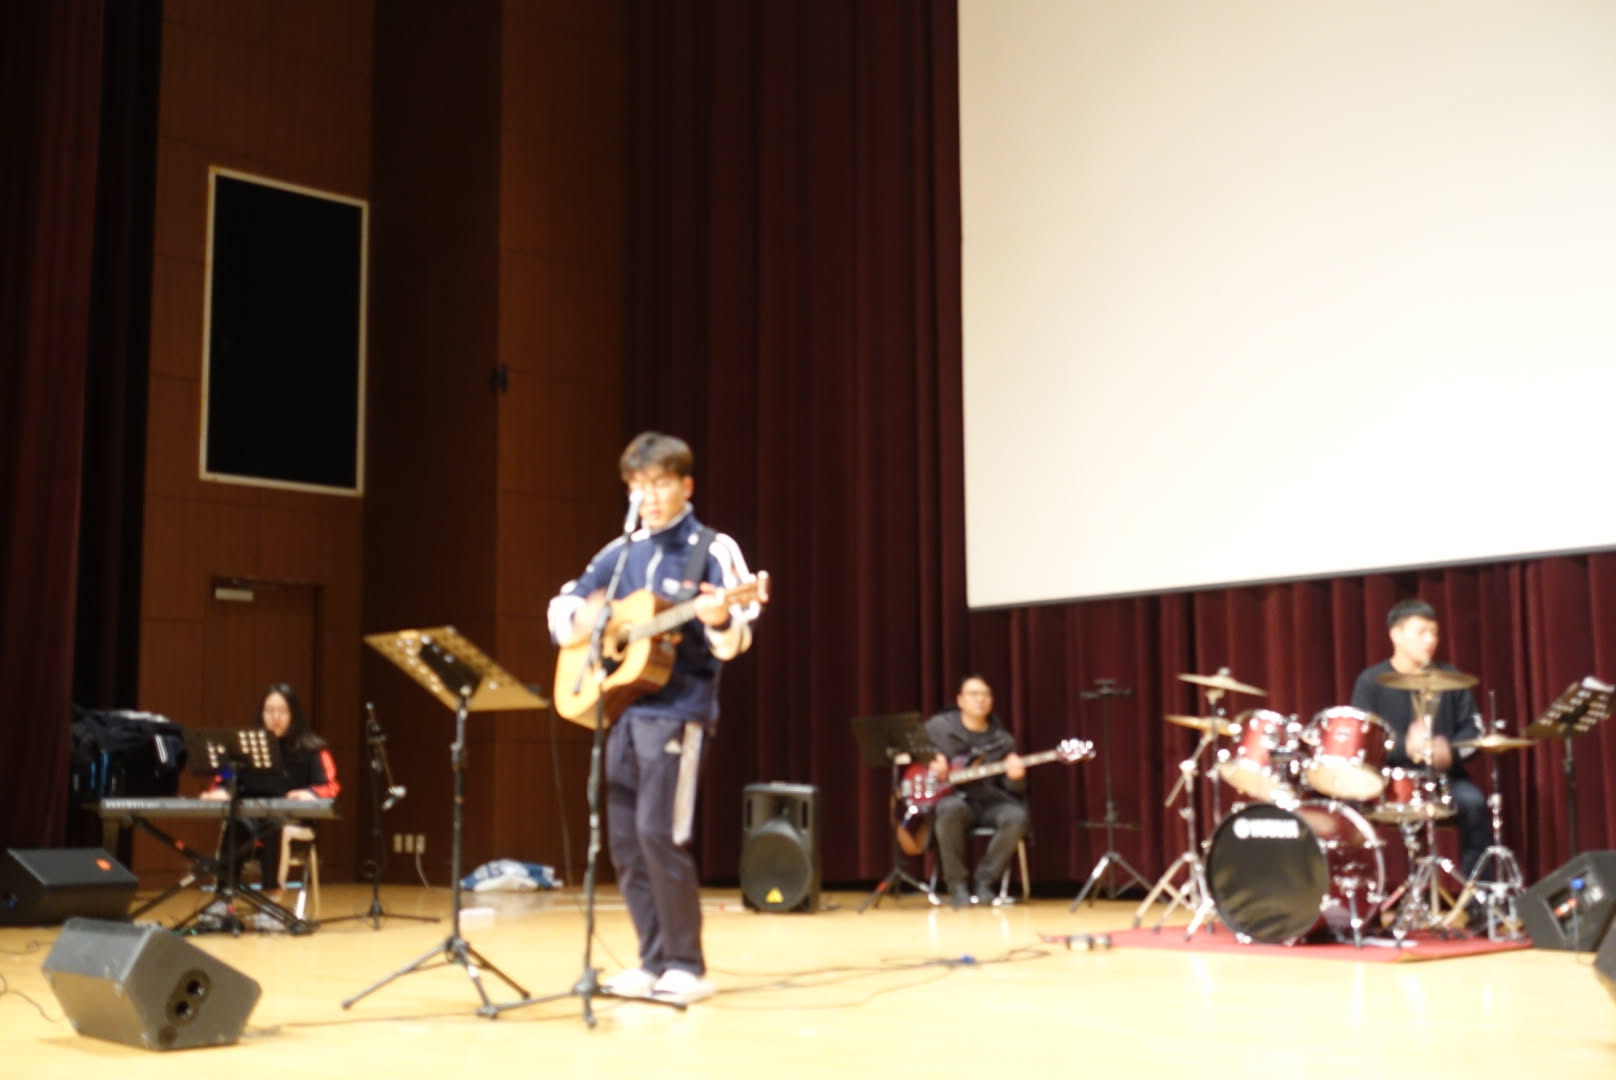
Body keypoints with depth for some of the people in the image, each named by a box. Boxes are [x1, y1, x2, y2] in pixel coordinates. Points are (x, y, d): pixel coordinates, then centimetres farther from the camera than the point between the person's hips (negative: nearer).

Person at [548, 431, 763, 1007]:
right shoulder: (620, 553, 15)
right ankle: (654, 962, 15)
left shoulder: (713, 550, -2)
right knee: (624, 841, 6)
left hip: (678, 707, -6)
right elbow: (562, 607, 20)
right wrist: (580, 619, -2)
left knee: (659, 833, -13)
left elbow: (738, 637, -8)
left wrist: (718, 620, -31)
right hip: (621, 706, 6)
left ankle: (687, 966, -2)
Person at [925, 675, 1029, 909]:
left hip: (989, 801, 2)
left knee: (1016, 817, -31)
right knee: (950, 809, -39)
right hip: (952, 797, -2)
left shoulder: (1002, 740, 9)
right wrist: (929, 763, -9)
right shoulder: (939, 727, 4)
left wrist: (1015, 779, -18)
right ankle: (957, 887, -24)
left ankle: (985, 883, -14)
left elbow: (1014, 791, 7)